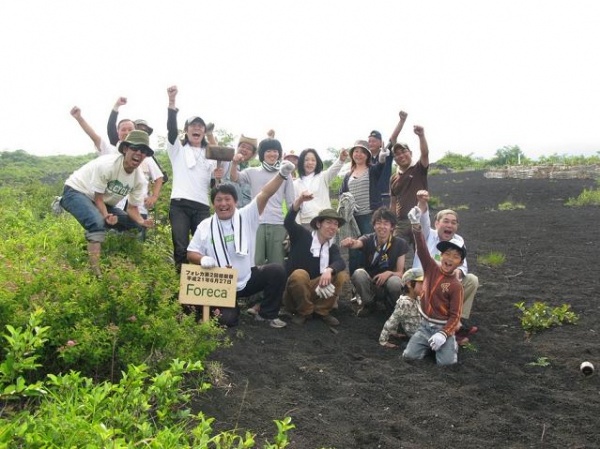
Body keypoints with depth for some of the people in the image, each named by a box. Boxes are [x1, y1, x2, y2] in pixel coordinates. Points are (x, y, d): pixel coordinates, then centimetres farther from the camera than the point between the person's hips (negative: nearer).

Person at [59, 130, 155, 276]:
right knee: (97, 222, -36)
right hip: (76, 191, -8)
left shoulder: (140, 179, -10)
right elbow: (98, 197, -23)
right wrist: (106, 216, -39)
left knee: (135, 225, -1)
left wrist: (141, 221, -25)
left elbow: (133, 208, -5)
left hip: (103, 201, 8)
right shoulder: (107, 164, -30)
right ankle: (95, 271, -32)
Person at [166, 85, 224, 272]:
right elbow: (171, 129, -6)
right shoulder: (178, 149, 13)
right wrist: (172, 102, -19)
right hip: (180, 204, -2)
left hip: (202, 206, 2)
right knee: (181, 247, -10)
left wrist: (217, 176, -4)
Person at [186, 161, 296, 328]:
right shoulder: (205, 226, -2)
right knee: (227, 319, -19)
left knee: (276, 270, -23)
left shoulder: (246, 217, -4)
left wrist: (281, 174, -33)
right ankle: (230, 308, 23)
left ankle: (267, 314, -2)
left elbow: (264, 194, -18)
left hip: (248, 278, 1)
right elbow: (191, 254, 3)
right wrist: (203, 259, -22)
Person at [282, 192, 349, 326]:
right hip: (294, 286, -3)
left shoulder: (332, 247, 5)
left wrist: (329, 270, -40)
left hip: (317, 289, 3)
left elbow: (340, 262, -16)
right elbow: (288, 223, -24)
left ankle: (322, 310, -4)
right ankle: (304, 311, -11)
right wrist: (299, 201, -42)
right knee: (300, 274, -35)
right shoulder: (302, 236, -4)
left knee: (341, 274, -15)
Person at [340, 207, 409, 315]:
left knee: (395, 282, -35)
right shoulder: (368, 239, -12)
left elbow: (400, 273, -8)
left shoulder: (400, 244, -10)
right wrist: (349, 243, -61)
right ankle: (369, 304, -3)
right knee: (358, 273, -31)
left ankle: (393, 307, -1)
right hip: (369, 285, 1)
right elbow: (356, 243, -36)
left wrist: (389, 273, -31)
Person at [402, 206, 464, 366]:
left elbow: (455, 316, -10)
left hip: (443, 327, -2)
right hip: (425, 325, 3)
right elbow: (422, 248, -17)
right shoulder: (431, 268, -2)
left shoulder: (456, 286, -10)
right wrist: (416, 225, -32)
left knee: (447, 362, -19)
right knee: (409, 355, -13)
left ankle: (451, 343, 15)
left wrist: (443, 334, -24)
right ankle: (430, 344, 17)